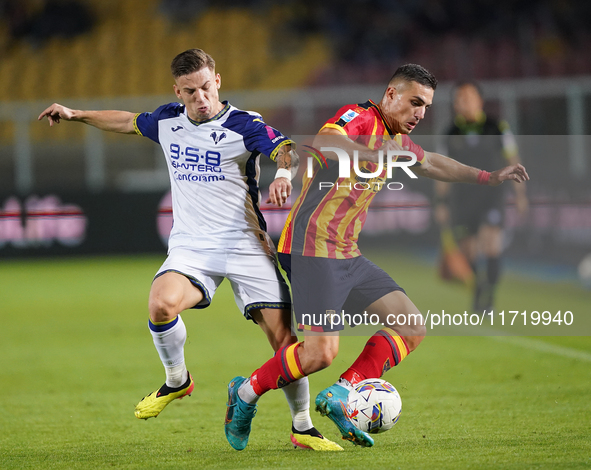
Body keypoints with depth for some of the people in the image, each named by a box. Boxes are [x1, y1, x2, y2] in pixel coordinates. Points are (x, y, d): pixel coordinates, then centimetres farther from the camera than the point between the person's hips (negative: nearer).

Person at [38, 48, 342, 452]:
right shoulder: (168, 121, 8)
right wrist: (77, 115, 31)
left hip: (245, 245, -3)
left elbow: (287, 151, -24)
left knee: (282, 336, -10)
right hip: (191, 247, 3)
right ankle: (177, 381, 0)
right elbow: (129, 122, 30)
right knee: (161, 304, -29)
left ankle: (303, 427, 10)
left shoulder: (243, 124, -7)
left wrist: (284, 173, -46)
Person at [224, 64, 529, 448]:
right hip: (314, 248, -10)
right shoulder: (361, 118, -11)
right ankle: (245, 393, 5)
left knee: (413, 327, 2)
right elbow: (324, 142, -34)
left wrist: (489, 177, 36)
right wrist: (374, 153, -47)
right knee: (321, 353, -17)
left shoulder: (395, 139, 17)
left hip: (348, 255, 10)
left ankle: (341, 394, -4)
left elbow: (431, 164, 37)